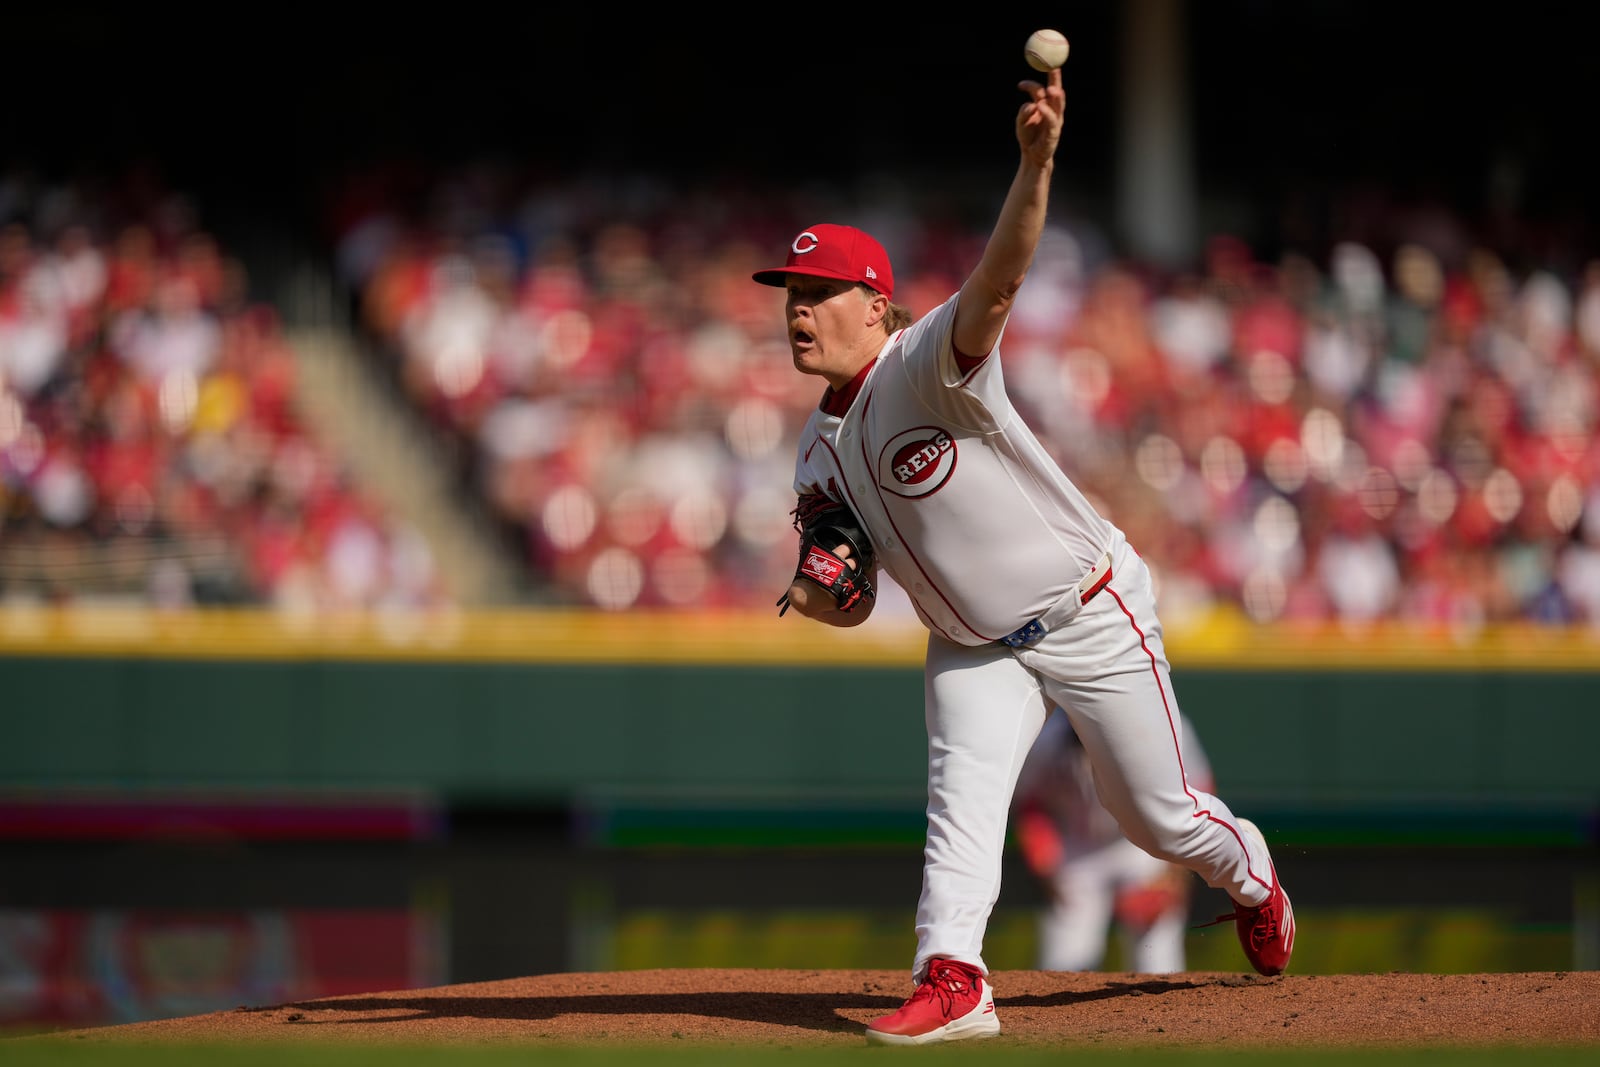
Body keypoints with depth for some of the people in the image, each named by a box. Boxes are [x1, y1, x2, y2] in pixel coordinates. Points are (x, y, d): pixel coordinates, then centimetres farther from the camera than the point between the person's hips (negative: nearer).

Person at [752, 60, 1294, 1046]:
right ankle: (952, 983, -26)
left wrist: (1036, 164, -63)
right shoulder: (819, 454, 0)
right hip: (972, 646, 5)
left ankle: (1253, 879, 38)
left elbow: (998, 281, -44)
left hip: (1091, 618, -5)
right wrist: (817, 596, -18)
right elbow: (856, 607, 8)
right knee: (962, 787, -19)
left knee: (1159, 816, 6)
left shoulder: (929, 365, -23)